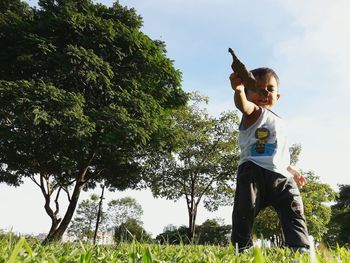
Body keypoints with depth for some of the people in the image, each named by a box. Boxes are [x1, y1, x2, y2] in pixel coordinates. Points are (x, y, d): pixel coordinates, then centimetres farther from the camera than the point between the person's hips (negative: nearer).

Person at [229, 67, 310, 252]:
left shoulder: (279, 123, 30)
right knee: (245, 212, -11)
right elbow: (245, 107, -25)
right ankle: (242, 250, -2)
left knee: (294, 214, -2)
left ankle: (301, 251, 0)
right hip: (254, 171, -6)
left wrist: (291, 170, 40)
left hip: (281, 176, 7)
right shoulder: (255, 114, 4)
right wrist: (239, 91, -46)